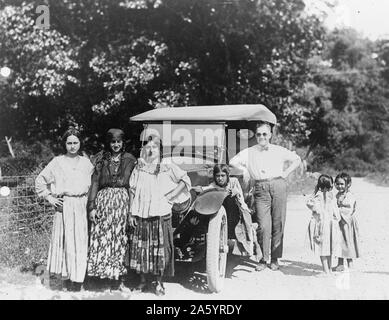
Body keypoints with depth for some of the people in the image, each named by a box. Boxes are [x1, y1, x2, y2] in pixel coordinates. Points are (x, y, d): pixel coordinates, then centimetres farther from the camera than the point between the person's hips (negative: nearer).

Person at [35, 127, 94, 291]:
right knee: (65, 242, -2)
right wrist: (49, 197, -1)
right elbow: (40, 181, 5)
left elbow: (92, 185, 21)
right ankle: (67, 280, 8)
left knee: (80, 243, 0)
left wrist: (87, 198, 9)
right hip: (64, 206, -2)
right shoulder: (57, 162, 2)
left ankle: (77, 283, 7)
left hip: (81, 207, 2)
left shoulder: (86, 163, 10)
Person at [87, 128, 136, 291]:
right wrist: (92, 206, -5)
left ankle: (118, 280, 8)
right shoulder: (101, 159, 9)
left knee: (120, 239, 1)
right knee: (103, 239, -1)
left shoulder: (129, 160, 8)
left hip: (123, 201, 0)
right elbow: (94, 183, 4)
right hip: (103, 200, 1)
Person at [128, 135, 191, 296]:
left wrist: (171, 196, -3)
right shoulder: (138, 169, 9)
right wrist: (131, 213, 2)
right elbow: (132, 192, 9)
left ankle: (158, 282, 10)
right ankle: (144, 280, 17)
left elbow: (185, 180, 4)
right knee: (141, 248, 4)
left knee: (160, 248, -1)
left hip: (160, 214, -2)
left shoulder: (168, 167, 3)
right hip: (141, 215, 2)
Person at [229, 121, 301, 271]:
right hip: (260, 189, -1)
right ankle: (264, 258, 3)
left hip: (278, 186, 1)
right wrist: (246, 172, 6)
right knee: (263, 226, -10)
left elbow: (296, 159, 20)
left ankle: (274, 258, 10)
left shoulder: (279, 151, 13)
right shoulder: (248, 152, 12)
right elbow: (233, 162, 14)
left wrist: (285, 173, 8)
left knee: (278, 224, 0)